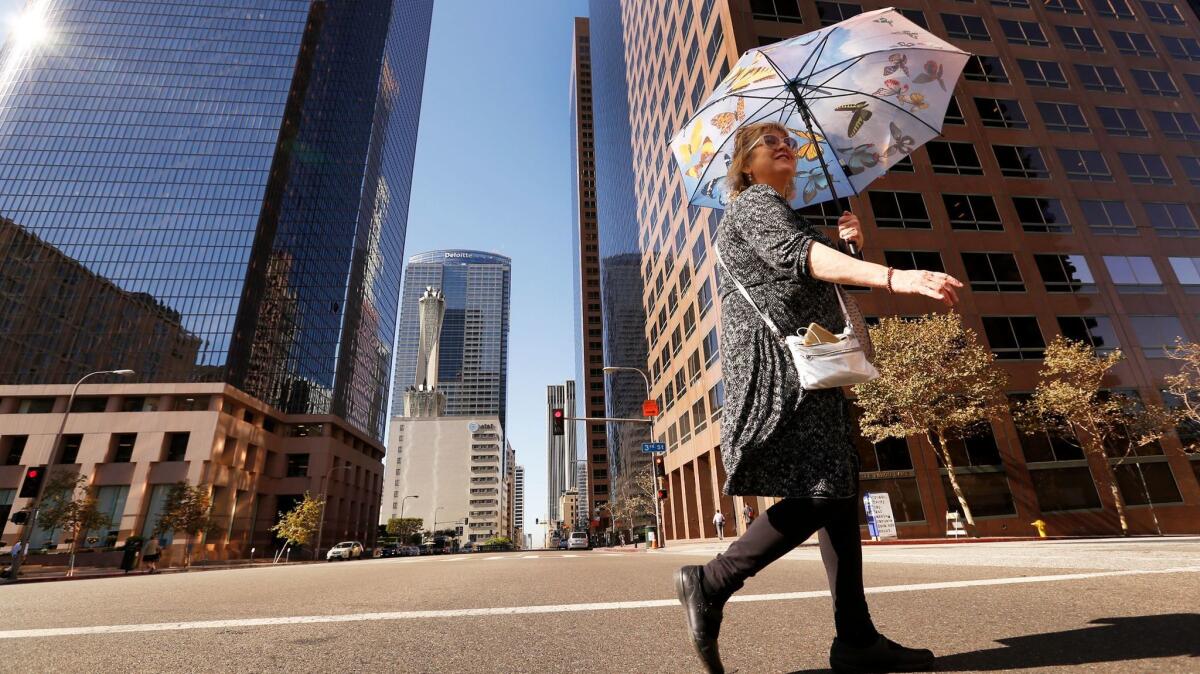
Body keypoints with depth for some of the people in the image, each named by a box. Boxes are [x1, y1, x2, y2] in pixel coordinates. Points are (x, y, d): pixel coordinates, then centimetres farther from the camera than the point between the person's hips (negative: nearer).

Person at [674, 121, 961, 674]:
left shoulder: (781, 213, 31)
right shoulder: (754, 202, 2)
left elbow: (823, 284, 29)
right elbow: (800, 253, -21)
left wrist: (849, 243, 13)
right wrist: (895, 277, -32)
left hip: (805, 364, 10)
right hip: (778, 362, -10)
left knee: (838, 488, 4)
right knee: (824, 489, -15)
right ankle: (711, 583, -7)